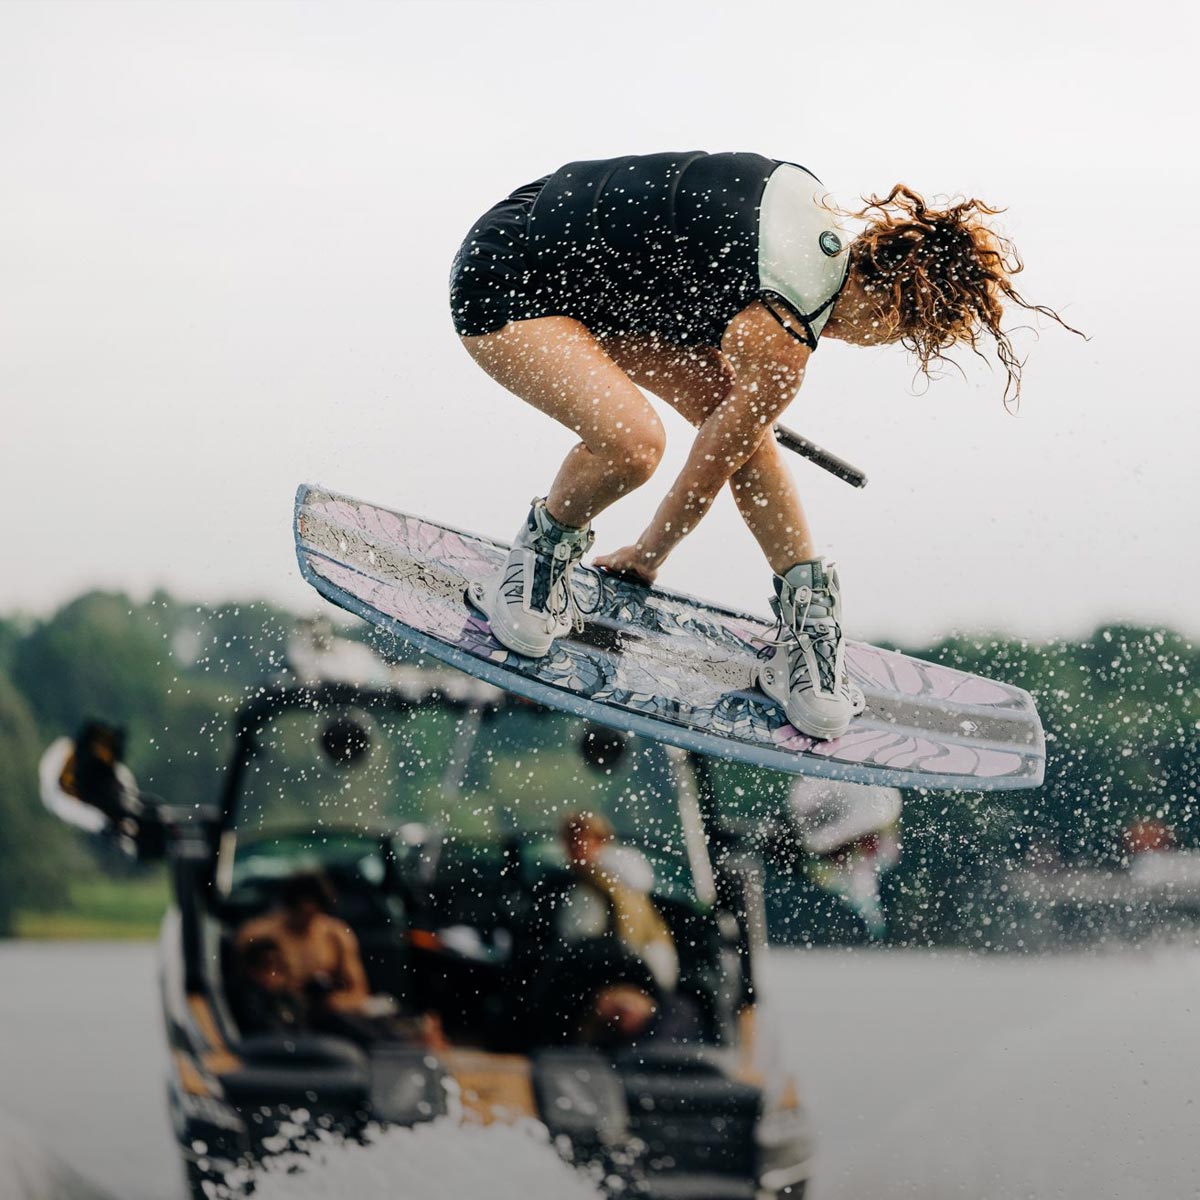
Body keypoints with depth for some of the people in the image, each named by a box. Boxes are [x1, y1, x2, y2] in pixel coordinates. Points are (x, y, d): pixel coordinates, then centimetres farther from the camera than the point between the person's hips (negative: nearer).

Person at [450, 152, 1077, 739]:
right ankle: (540, 554, 0)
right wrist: (642, 561, 7)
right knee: (632, 440, -30)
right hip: (503, 286, -10)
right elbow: (708, 473, -10)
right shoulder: (779, 349, -25)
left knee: (731, 410, 3)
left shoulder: (817, 208, -2)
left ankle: (807, 611, 12)